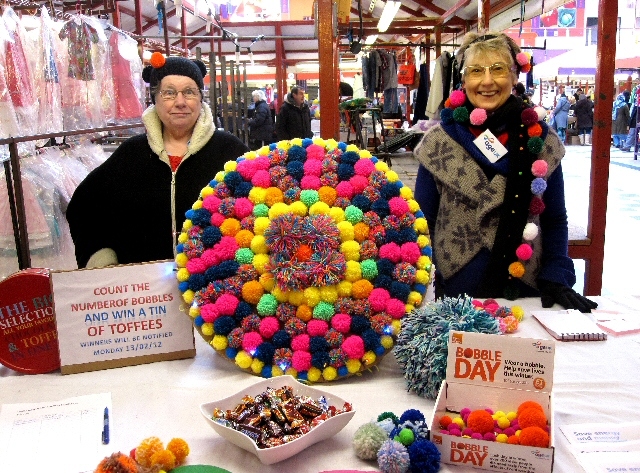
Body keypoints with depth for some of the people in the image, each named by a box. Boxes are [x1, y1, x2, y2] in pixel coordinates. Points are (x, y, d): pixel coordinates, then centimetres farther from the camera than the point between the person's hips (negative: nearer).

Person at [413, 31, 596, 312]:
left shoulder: (541, 141, -2)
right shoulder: (438, 141, -5)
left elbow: (555, 220, 5)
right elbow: (422, 221, -1)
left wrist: (556, 279, -5)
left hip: (525, 291, 1)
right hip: (454, 291, -1)